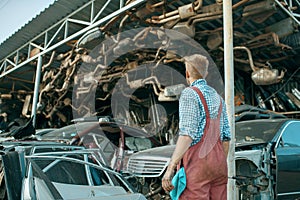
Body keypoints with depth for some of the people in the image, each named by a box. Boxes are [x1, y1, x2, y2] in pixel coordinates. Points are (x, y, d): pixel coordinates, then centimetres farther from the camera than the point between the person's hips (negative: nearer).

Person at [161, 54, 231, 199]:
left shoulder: (189, 93, -6)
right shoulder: (217, 97, 17)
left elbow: (187, 133, -18)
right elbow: (226, 136, 16)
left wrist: (170, 168, -20)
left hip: (197, 161, -8)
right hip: (218, 162, 8)